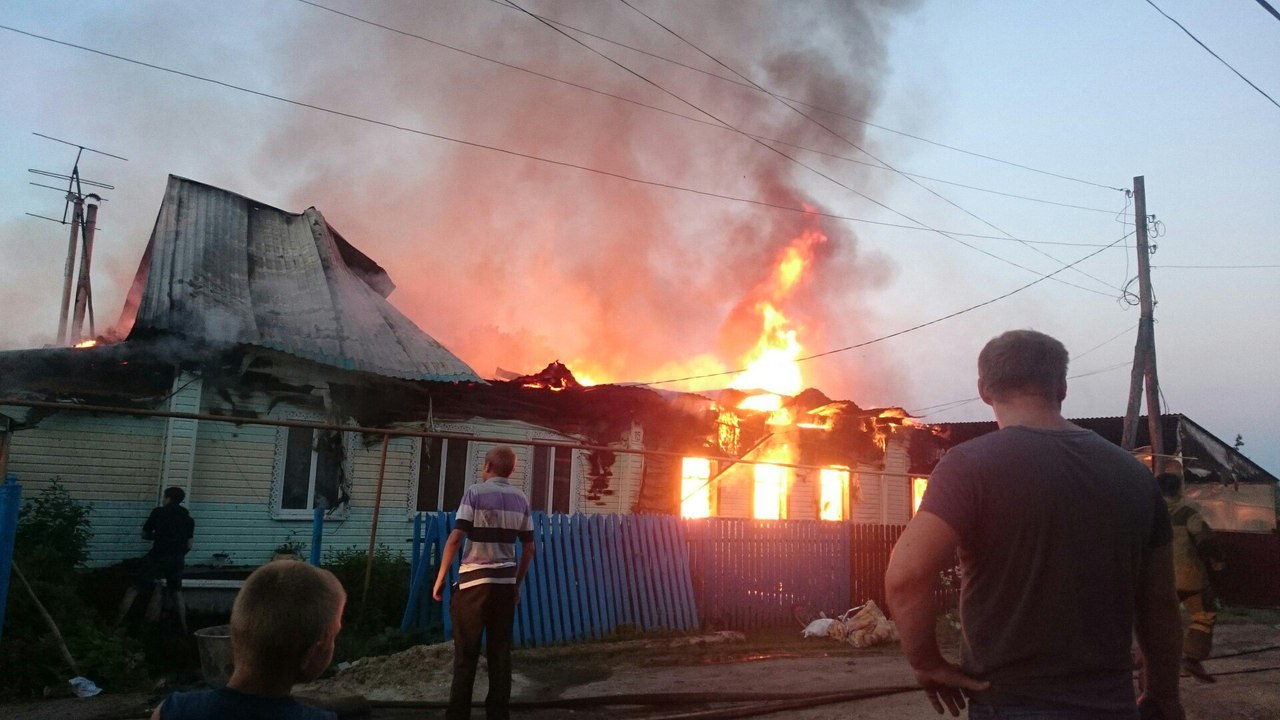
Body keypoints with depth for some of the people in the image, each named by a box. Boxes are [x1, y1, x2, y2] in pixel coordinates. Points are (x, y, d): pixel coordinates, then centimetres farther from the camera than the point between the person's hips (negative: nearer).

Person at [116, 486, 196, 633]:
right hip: (176, 560, 4)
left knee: (133, 590, 5)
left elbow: (145, 534, 11)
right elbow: (188, 546, 10)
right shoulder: (188, 519, 12)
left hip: (157, 557, -4)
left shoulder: (158, 512, 3)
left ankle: (117, 624, 1)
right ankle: (184, 628, 18)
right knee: (176, 593, 19)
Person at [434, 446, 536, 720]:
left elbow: (455, 538, -12)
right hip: (505, 583, 4)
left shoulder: (475, 492, -5)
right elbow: (529, 547, 11)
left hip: (474, 581, -4)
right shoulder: (521, 499, 9)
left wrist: (440, 578, -4)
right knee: (500, 652, 9)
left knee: (466, 654, 3)